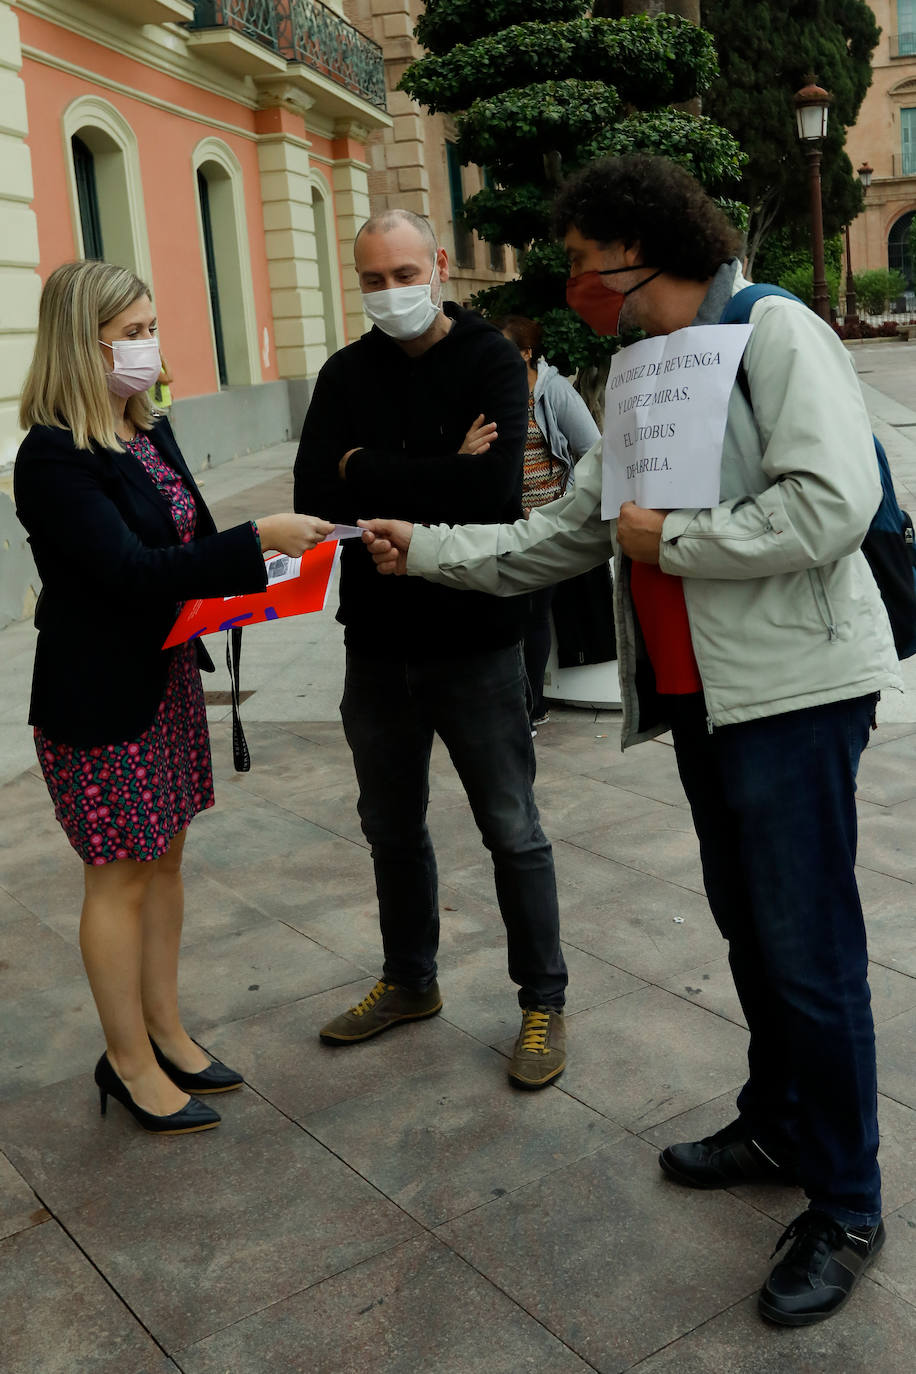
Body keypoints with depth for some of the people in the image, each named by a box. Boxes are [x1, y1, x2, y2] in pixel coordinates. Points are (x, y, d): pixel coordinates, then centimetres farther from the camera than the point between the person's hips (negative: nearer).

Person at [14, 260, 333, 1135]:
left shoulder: (149, 432, 8)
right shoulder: (53, 457, -19)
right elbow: (130, 570, -26)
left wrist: (239, 587, -5)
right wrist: (261, 537, -28)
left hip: (168, 676, 8)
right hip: (101, 696, -8)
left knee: (164, 859, 16)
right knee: (120, 875, 4)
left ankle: (165, 1034, 31)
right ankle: (128, 1061, 21)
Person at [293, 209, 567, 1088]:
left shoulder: (491, 362, -8)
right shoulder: (346, 373, 5)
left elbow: (491, 490, -24)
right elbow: (314, 496, -9)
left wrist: (367, 470, -14)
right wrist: (433, 480, -19)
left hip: (473, 638, -5)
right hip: (377, 641, 5)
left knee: (511, 830, 6)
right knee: (391, 825, 18)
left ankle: (543, 999, 24)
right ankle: (409, 982, 38)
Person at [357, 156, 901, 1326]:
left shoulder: (772, 331, -9)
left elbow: (831, 503, -22)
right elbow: (561, 535, 19)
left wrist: (671, 541, -14)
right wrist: (423, 549, 14)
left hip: (791, 687, -9)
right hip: (701, 692, 9)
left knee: (809, 951, -3)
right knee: (747, 923, 18)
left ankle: (846, 1209, 14)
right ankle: (777, 1130, 37)